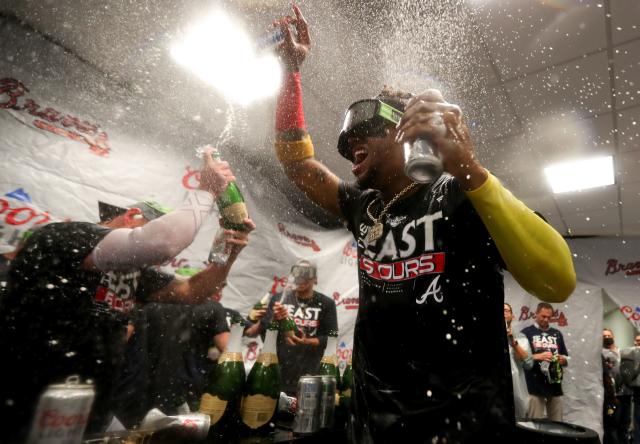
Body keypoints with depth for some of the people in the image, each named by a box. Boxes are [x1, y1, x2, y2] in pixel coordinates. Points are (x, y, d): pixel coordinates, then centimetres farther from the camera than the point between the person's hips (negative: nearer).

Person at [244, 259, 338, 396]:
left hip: (310, 371, -1)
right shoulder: (279, 298, 1)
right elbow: (263, 330, -2)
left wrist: (306, 342, -17)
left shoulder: (326, 304, -1)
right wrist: (275, 319, -22)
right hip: (279, 368, 1)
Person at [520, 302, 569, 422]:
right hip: (535, 386, -4)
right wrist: (537, 357, -20)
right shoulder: (526, 332, 0)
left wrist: (563, 360, -5)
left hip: (555, 385, 5)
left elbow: (566, 360, 17)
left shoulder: (557, 334, 15)